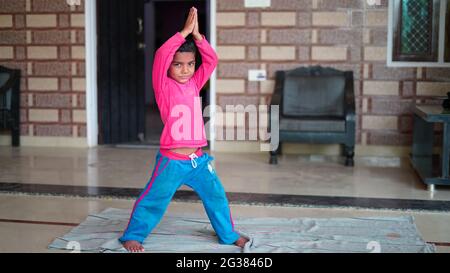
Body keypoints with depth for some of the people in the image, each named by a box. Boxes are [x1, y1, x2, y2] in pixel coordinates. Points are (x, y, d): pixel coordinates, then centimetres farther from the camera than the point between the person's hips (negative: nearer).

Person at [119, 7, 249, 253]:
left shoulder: (194, 84, 8)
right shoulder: (164, 86, -7)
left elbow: (211, 60, 1)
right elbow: (160, 55, -22)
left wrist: (196, 34, -9)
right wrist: (184, 32, -19)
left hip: (199, 159, 5)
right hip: (172, 161, -5)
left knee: (216, 197, 14)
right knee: (153, 201, 2)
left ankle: (228, 235, 31)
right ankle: (132, 236, 20)